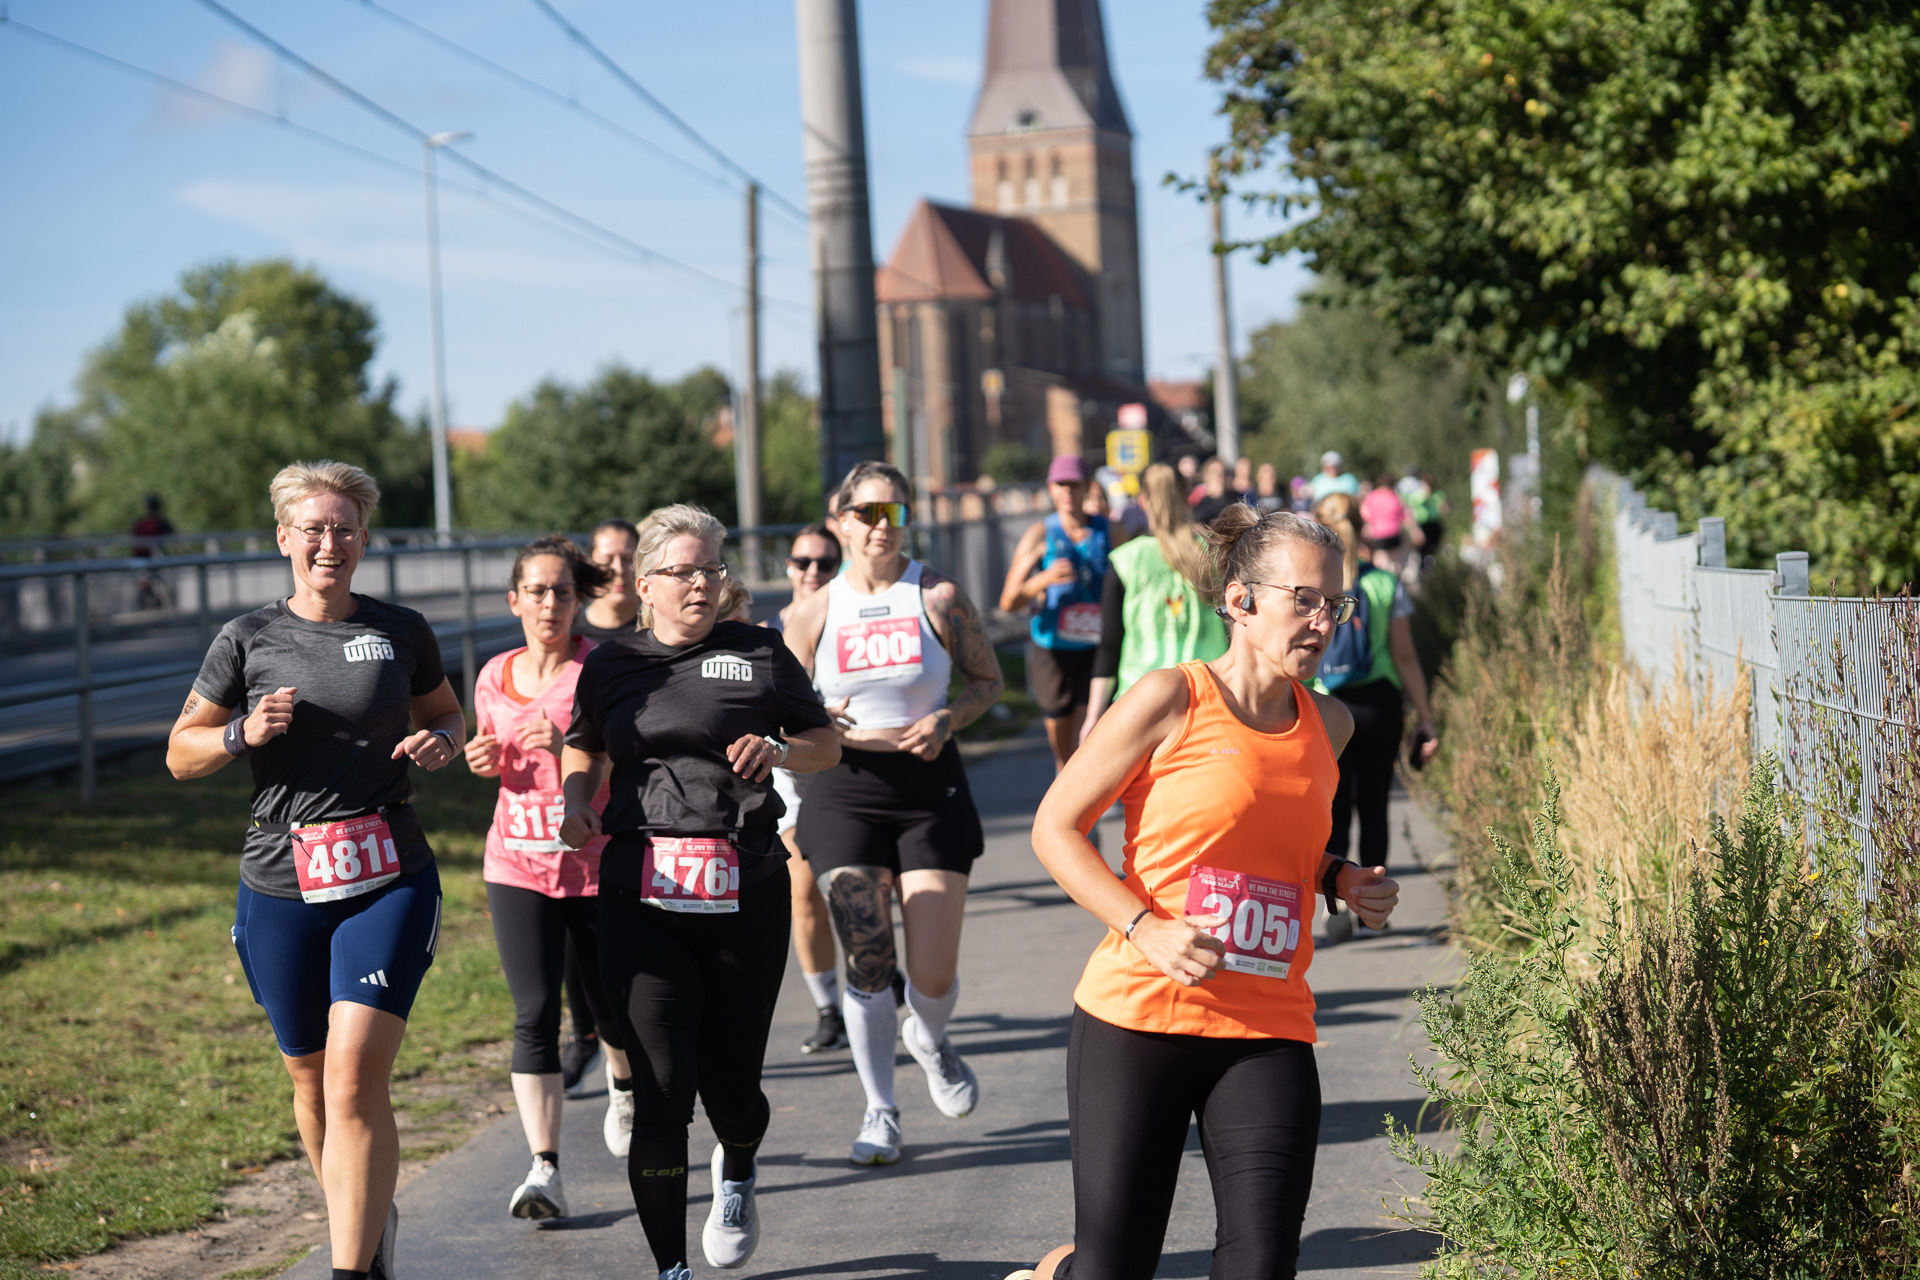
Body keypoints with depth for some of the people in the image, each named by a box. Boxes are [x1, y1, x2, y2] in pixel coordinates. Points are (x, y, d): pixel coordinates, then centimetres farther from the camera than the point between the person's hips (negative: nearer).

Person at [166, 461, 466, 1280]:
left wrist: (440, 743, -3)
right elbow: (181, 753, 8)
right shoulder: (249, 641, 2)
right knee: (310, 1076, 13)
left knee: (355, 1077, -15)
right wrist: (244, 734, -12)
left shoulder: (401, 633, 4)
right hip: (281, 886, 2)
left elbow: (449, 718, 20)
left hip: (388, 881, -2)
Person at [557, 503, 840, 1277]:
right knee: (661, 1087, -10)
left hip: (746, 895, 0)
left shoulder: (759, 655, 6)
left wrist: (778, 751, -9)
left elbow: (826, 745, 12)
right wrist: (577, 799, 6)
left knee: (730, 1082, 7)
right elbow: (584, 747, 26)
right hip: (640, 900, 0)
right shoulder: (611, 664, 10)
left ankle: (737, 1174, 44)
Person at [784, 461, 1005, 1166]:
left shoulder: (939, 597, -1)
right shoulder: (813, 612, 2)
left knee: (934, 974, -3)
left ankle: (930, 1039, 34)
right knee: (866, 963, -4)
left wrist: (946, 720, -10)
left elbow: (987, 680, 9)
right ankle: (879, 1109, 15)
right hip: (845, 791, 0)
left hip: (930, 788, 0)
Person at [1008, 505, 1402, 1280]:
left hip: (1268, 1035, 4)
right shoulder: (1171, 701, -6)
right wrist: (1145, 928, -17)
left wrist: (1340, 881, 7)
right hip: (1138, 1014, -4)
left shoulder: (1328, 725, 11)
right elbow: (1054, 828, -4)